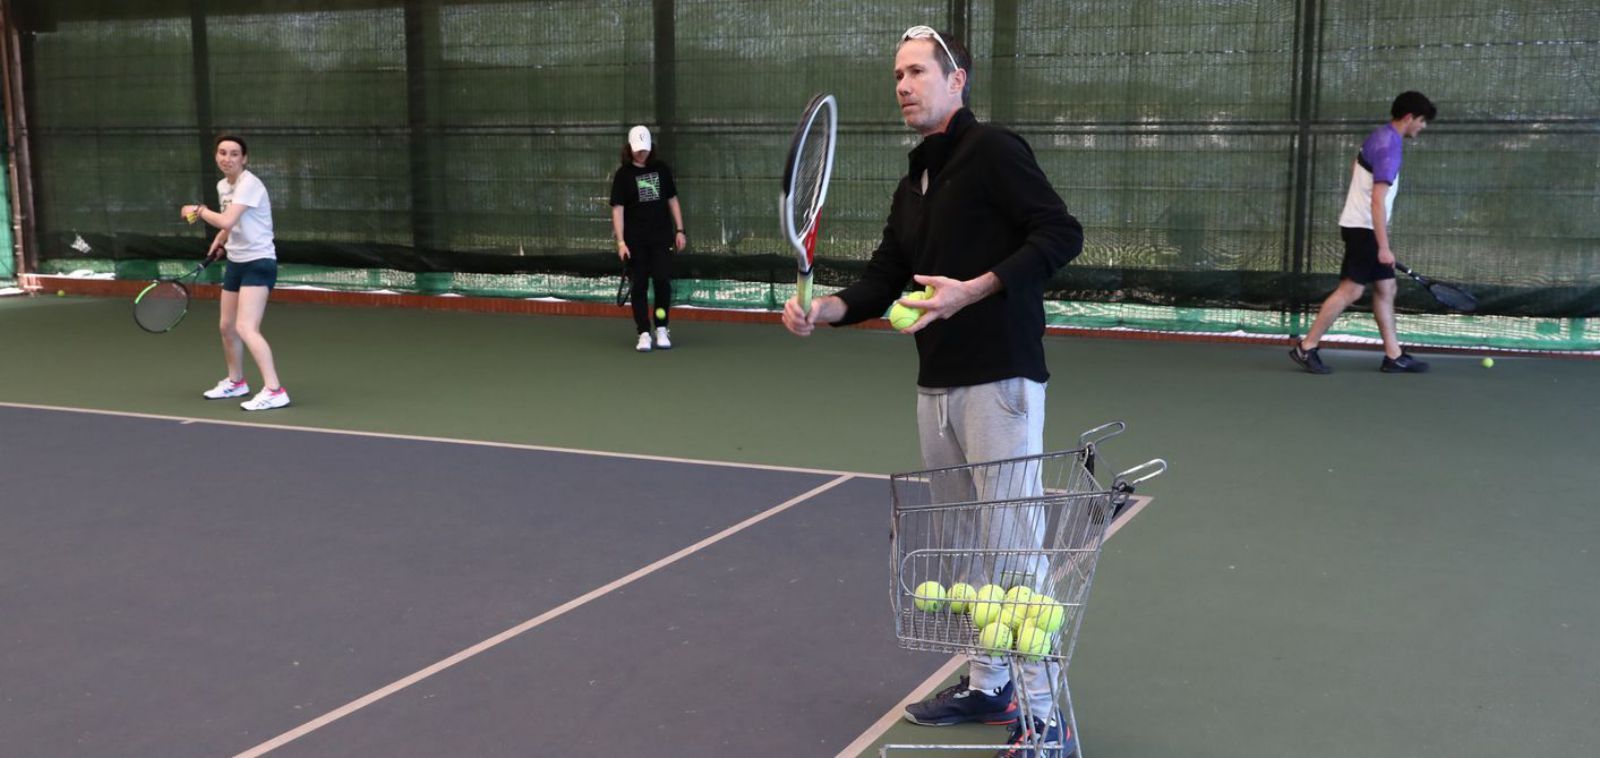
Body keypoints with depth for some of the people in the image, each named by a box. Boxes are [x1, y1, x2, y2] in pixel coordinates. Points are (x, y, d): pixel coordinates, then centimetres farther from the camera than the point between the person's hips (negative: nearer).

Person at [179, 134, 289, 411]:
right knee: (226, 326, 19)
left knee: (246, 328, -21)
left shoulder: (249, 184, -18)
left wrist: (198, 211, -13)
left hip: (258, 263, -9)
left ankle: (274, 391, -23)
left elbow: (227, 221, -28)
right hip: (236, 262, 9)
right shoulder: (223, 186, 9)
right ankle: (236, 382, 39)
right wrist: (219, 242, 10)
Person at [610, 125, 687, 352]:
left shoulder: (661, 169, 7)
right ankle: (644, 334, 6)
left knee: (663, 281, -4)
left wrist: (679, 230, 7)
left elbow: (672, 200, 14)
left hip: (662, 238, 2)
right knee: (639, 286, 0)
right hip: (635, 241, -1)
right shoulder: (623, 174, -1)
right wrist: (620, 241, -14)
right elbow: (617, 208, -5)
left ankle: (661, 329, 11)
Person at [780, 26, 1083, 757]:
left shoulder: (992, 151, -8)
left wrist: (974, 289, -24)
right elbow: (882, 280, 16)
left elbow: (1061, 233, -16)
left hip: (999, 380, -9)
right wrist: (824, 308, -1)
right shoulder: (913, 184, 17)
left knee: (1013, 543, -6)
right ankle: (986, 683, 29)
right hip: (937, 386, 9)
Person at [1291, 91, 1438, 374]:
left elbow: (1355, 169, 25)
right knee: (1351, 290, -8)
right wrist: (1383, 246, -25)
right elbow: (1377, 199, -24)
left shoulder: (1380, 136, 11)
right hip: (1364, 228, -10)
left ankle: (1394, 356, 11)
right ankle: (1306, 348, -5)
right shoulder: (1389, 147, -19)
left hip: (1362, 226, 10)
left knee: (1386, 289, 9)